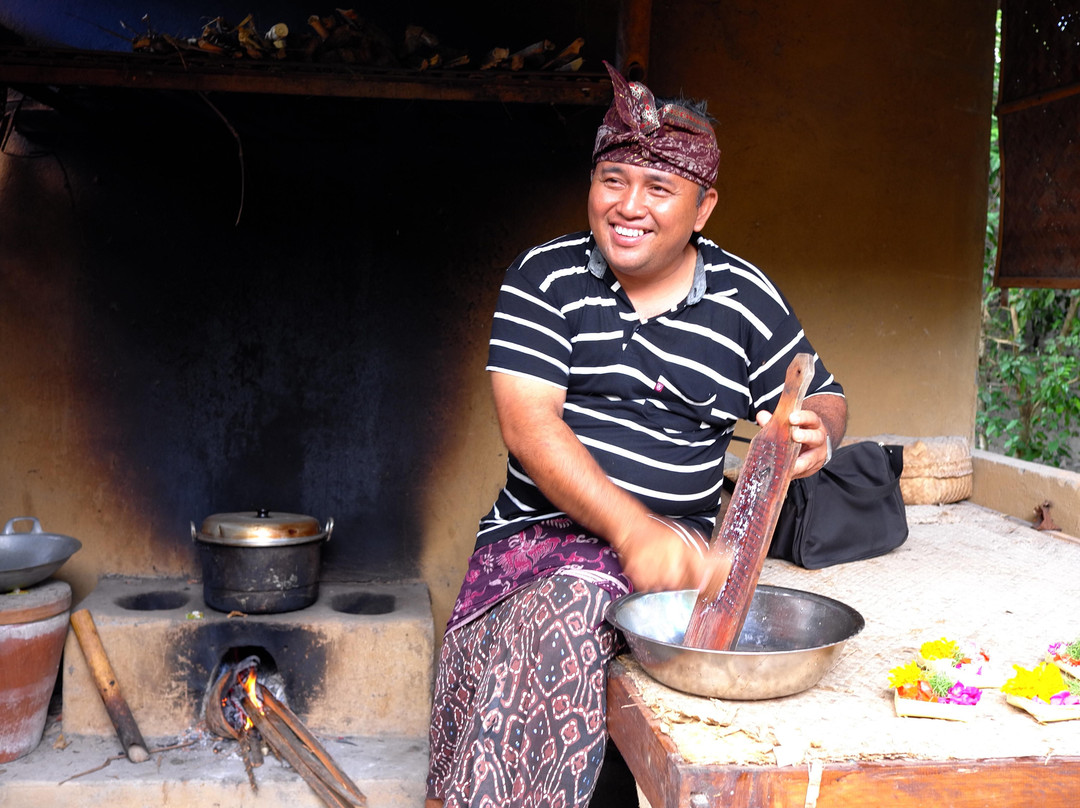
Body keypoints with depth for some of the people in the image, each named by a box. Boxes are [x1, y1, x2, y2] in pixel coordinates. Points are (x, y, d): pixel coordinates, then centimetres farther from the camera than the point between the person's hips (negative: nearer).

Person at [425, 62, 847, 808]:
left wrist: (816, 432, -13)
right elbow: (527, 424, -7)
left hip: (673, 540, 0)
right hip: (540, 525, 1)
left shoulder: (747, 300, 6)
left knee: (565, 608, -30)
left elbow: (824, 399, 15)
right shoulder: (545, 277, 3)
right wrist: (632, 528, -19)